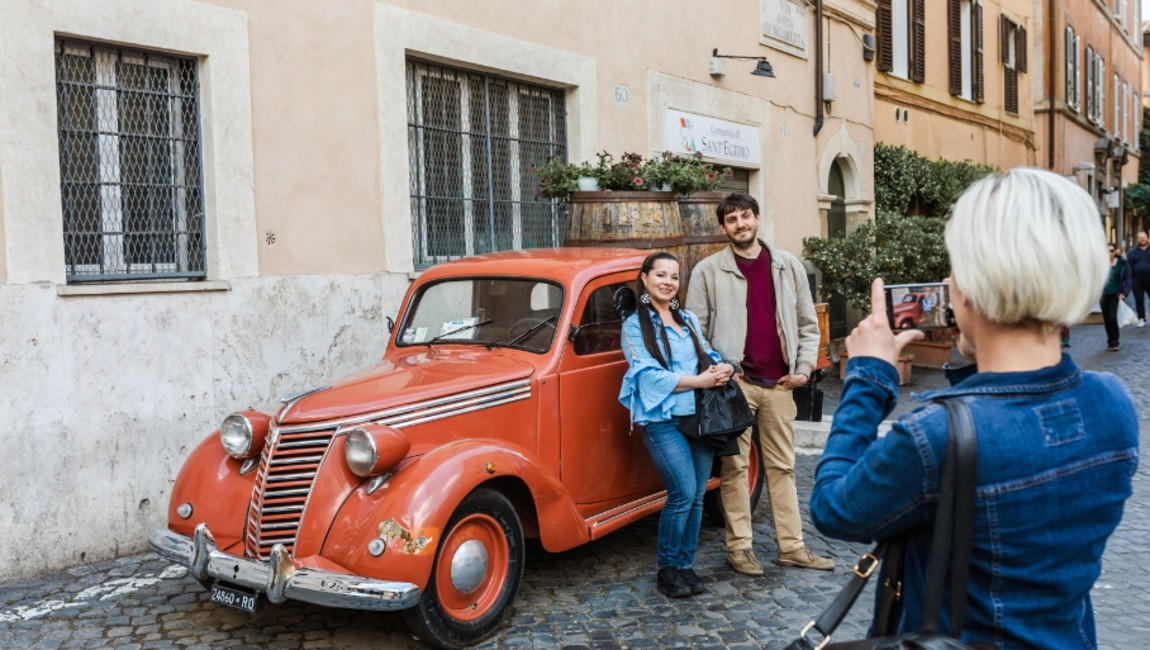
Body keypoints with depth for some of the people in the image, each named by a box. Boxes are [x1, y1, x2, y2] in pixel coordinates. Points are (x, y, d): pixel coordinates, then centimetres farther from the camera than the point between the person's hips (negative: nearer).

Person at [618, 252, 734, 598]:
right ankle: (667, 569, 4)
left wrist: (722, 368, -8)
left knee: (696, 496, 5)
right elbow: (650, 376, -11)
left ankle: (685, 565, 18)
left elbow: (709, 355, 16)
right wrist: (700, 380, -15)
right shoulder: (635, 325, -1)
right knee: (684, 493, -12)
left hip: (700, 415, 6)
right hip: (663, 419, -5)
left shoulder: (689, 319, 17)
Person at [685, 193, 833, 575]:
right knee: (735, 467, 2)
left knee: (782, 467, 9)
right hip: (735, 383, -3)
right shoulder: (707, 271, 1)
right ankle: (739, 547, 11)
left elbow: (807, 323, 13)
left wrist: (804, 367, 2)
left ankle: (791, 547, 17)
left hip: (780, 384, 3)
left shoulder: (788, 266, 10)